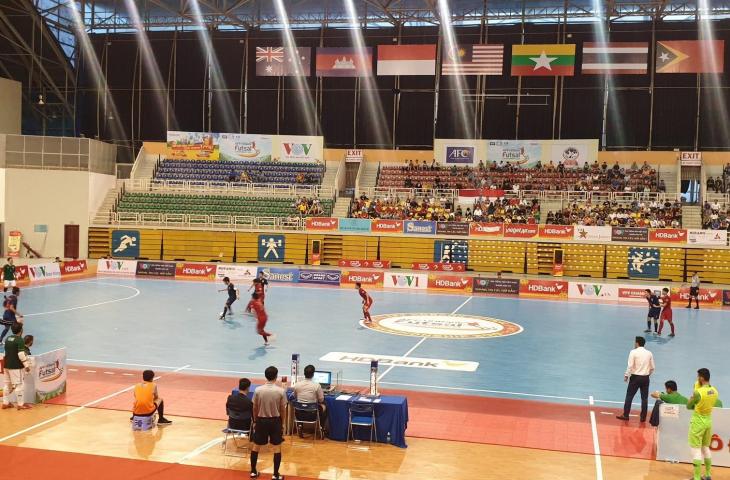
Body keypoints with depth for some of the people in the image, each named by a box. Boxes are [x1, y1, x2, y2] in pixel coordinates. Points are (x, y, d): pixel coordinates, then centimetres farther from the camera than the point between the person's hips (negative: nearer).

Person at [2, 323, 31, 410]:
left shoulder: (7, 339, 9)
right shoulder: (20, 340, -15)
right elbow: (21, 354, -19)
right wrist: (26, 365, -12)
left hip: (7, 365, 8)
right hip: (16, 366, -8)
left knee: (7, 384, 16)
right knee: (19, 385, -1)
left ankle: (5, 403, 22)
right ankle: (21, 404, 3)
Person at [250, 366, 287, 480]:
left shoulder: (258, 390, -9)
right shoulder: (281, 391, -12)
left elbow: (255, 408, -1)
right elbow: (282, 409, -4)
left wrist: (255, 421, 15)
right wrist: (281, 422, 12)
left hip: (261, 420, 1)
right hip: (275, 421, -1)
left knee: (256, 445, 15)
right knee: (277, 447, 9)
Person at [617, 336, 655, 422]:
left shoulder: (633, 352, -8)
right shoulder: (649, 353, 4)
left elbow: (630, 366, -12)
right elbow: (652, 368, 8)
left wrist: (626, 376, -2)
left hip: (635, 377, -4)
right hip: (645, 378, 4)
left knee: (629, 396, 4)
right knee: (644, 398, 8)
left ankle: (625, 415, 6)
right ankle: (643, 417, 11)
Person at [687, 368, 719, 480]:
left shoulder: (698, 392, -23)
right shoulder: (715, 391, -2)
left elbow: (688, 406, -9)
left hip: (698, 422, -7)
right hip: (708, 421, 7)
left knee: (696, 450, 1)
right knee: (706, 448, 21)